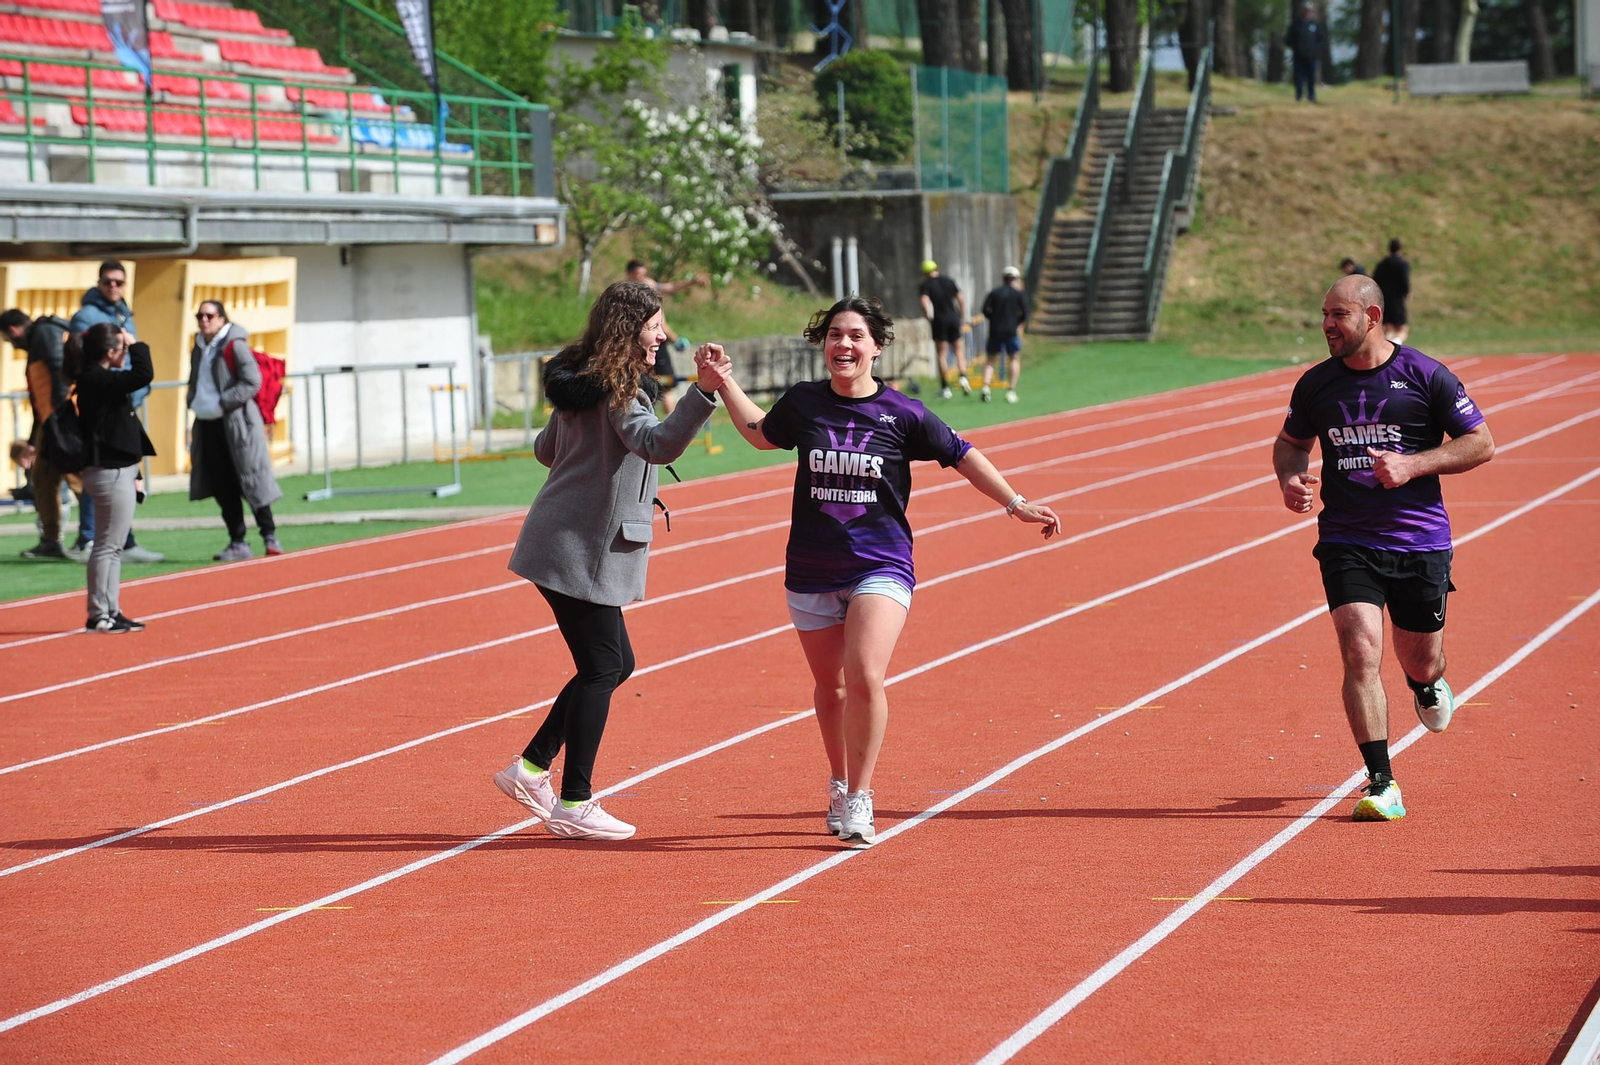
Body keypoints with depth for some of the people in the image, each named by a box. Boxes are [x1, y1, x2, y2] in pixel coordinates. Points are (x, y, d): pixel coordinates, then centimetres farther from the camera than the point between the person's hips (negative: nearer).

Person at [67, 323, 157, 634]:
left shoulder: (95, 378, 13)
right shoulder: (97, 380, -18)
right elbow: (143, 375, -26)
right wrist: (136, 345, -14)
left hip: (114, 471, 11)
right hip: (110, 473, -11)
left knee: (112, 546, 14)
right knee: (108, 545, -6)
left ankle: (110, 612, 18)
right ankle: (99, 615, -3)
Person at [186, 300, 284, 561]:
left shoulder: (234, 345, -9)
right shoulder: (199, 348, 14)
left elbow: (252, 382, -14)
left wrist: (223, 402, -17)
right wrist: (193, 401, 7)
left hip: (235, 422, -7)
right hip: (207, 424, 7)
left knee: (250, 480, -5)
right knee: (222, 488, 6)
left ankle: (269, 536, 4)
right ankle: (237, 542, 11)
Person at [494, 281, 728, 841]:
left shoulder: (578, 383, 12)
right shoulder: (619, 391, -16)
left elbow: (546, 449, 25)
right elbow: (658, 443, -34)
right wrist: (703, 392, -46)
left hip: (562, 544, 10)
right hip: (580, 550, -10)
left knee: (613, 663, 16)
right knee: (602, 668, -4)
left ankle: (531, 768, 18)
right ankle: (574, 805, -1)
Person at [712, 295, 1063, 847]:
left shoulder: (902, 414, -4)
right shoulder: (803, 402, 3)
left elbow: (961, 456, 6)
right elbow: (761, 433, 24)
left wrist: (1015, 503, 4)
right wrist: (724, 382, 20)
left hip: (880, 567, -3)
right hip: (811, 572, 3)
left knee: (864, 677, -21)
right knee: (830, 687, 12)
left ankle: (859, 801, -10)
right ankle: (839, 786, 35)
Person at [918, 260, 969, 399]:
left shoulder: (925, 285, -1)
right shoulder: (949, 281, 9)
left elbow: (924, 301, -18)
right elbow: (961, 300, 6)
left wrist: (928, 317, -4)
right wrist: (962, 319, 11)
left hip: (939, 321, -3)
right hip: (953, 318, 3)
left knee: (942, 354, 2)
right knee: (959, 350, 11)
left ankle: (946, 388, 1)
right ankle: (962, 376, -13)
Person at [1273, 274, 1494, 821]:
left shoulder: (1425, 376, -6)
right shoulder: (1316, 384, 3)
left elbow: (1481, 443, -1)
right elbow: (1291, 441, 20)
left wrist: (1412, 465, -15)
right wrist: (1290, 479, -3)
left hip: (1420, 541, -1)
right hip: (1346, 543, 1)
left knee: (1420, 660, 10)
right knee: (1360, 652, -16)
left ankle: (1426, 684, 51)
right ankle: (1381, 784, -14)